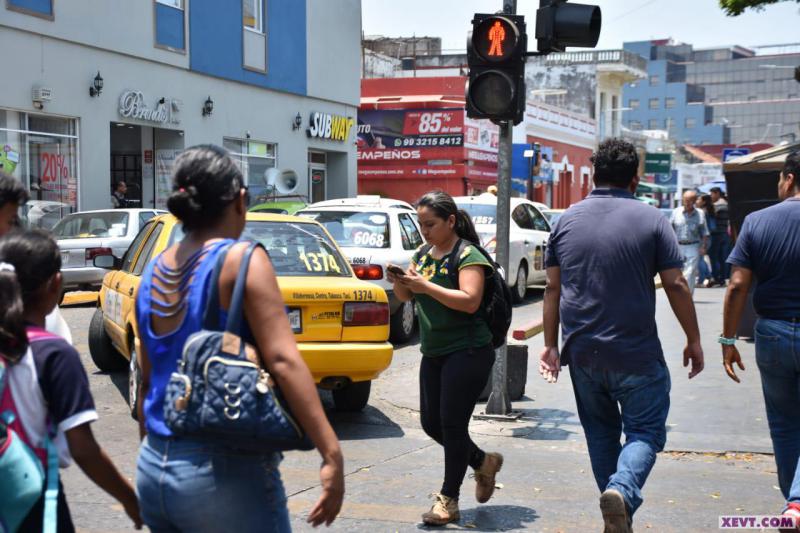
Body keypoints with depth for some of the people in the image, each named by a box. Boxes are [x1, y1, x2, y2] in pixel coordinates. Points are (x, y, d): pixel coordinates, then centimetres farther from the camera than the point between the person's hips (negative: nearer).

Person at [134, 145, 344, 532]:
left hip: (153, 469, 7)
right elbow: (283, 361, -19)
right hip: (224, 472, -7)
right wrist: (331, 454, -20)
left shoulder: (153, 274, 9)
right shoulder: (241, 260, -10)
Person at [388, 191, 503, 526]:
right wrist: (399, 281, -8)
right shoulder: (424, 253, 11)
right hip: (433, 353, 8)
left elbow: (470, 301, -24)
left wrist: (425, 285, -27)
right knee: (431, 423, 10)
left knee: (452, 424, -6)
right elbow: (405, 296, 15)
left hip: (467, 352, -8)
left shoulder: (467, 256, -12)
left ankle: (448, 500, 5)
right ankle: (483, 463, 32)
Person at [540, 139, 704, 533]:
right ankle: (622, 491, -21)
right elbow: (675, 285, -6)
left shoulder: (567, 220, 4)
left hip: (582, 352, 4)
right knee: (645, 431, 5)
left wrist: (551, 344, 12)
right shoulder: (650, 220, -4)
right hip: (636, 352, -4)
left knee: (601, 431, 18)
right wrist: (693, 341, 4)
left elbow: (553, 288, 5)